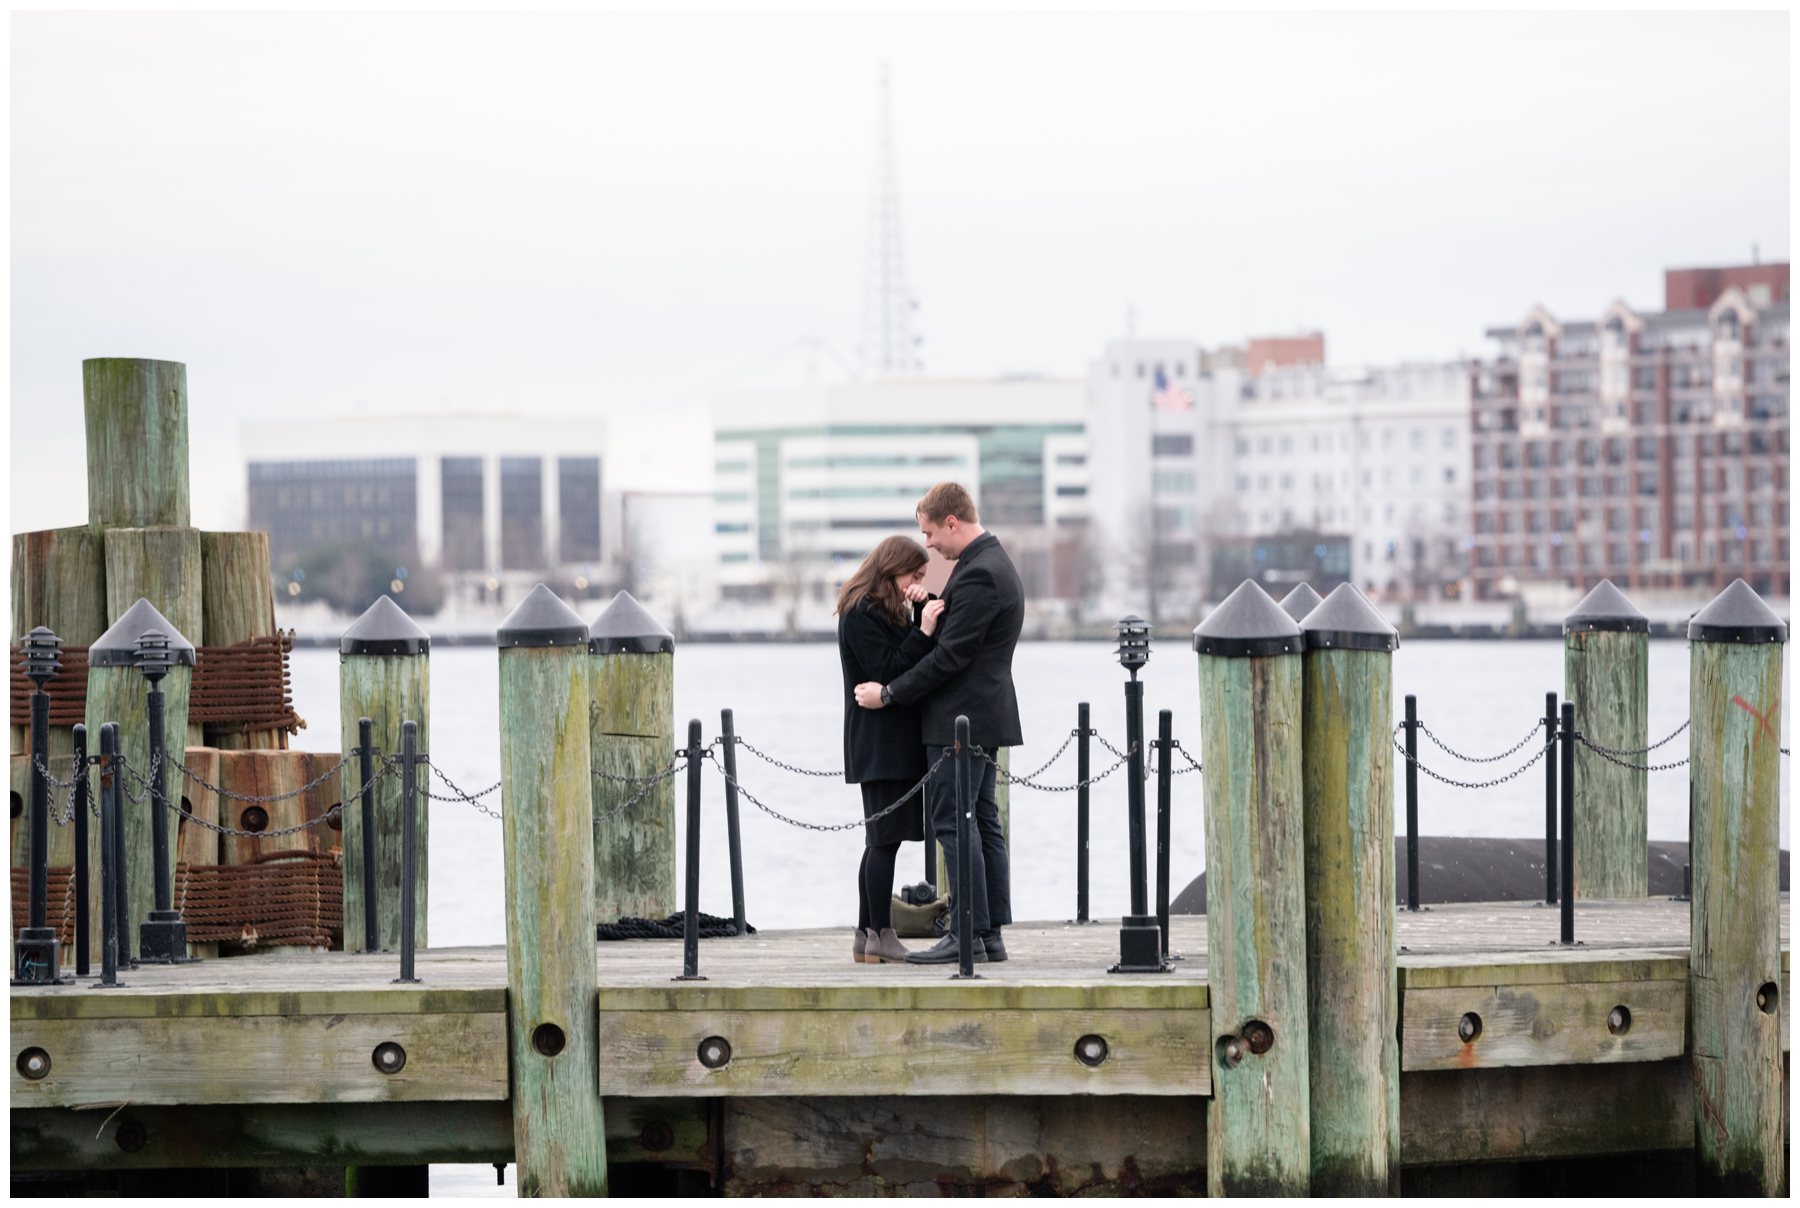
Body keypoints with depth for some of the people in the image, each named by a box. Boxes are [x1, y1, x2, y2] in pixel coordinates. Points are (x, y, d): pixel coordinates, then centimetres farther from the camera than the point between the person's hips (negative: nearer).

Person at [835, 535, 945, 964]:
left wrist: (923, 608, 1)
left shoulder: (888, 611, 19)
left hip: (893, 742, 10)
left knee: (881, 840, 9)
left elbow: (927, 658, 14)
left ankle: (867, 936, 12)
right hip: (880, 743, -10)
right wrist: (924, 631, -22)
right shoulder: (860, 615, -10)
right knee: (885, 839, -10)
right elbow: (886, 671, -18)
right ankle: (881, 937, -9)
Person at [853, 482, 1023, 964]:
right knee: (983, 823, 10)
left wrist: (890, 694, -13)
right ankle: (991, 934, 12)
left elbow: (949, 656, -20)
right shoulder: (992, 564, 15)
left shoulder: (978, 575, -19)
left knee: (953, 824, -8)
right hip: (978, 718, 11)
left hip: (961, 719, -11)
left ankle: (968, 935, -8)